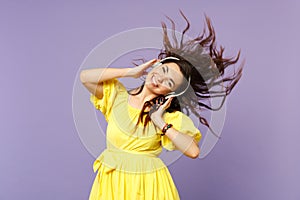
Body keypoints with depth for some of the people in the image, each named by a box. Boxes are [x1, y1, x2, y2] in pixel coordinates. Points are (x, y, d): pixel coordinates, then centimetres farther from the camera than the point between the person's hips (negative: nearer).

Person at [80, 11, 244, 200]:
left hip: (148, 184, -1)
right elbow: (86, 77, -16)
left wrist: (160, 123, -17)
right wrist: (131, 72, -10)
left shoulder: (170, 117, -6)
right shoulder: (117, 95, -2)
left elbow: (193, 151, -18)